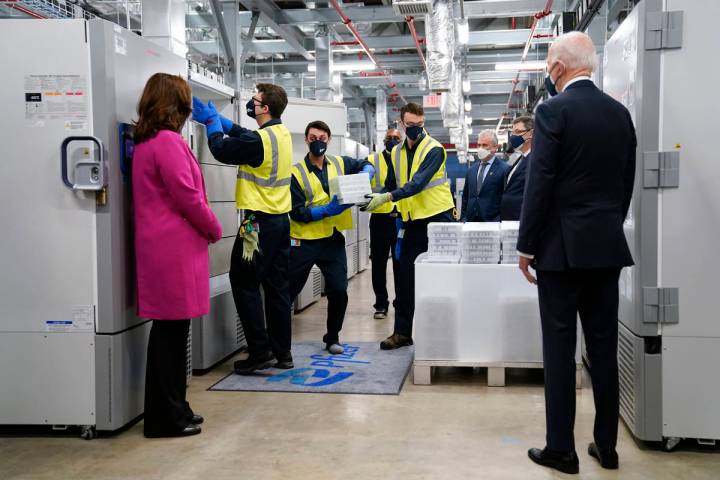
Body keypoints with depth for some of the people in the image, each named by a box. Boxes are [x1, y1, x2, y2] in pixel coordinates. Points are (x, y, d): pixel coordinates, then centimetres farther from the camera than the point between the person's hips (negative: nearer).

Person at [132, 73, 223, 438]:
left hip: (161, 248, 10)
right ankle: (166, 417, 5)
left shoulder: (145, 142, 17)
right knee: (171, 330, -4)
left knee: (170, 330, 13)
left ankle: (171, 410, 22)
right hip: (175, 248, -10)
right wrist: (214, 229, 0)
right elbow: (188, 198, -16)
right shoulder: (167, 141, -13)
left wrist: (205, 228, 15)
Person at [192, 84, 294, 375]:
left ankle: (260, 352, 0)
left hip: (259, 222, -8)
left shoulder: (259, 140, -19)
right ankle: (282, 353, 17)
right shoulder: (282, 133, 8)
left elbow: (221, 150, -9)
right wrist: (216, 118, 19)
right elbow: (244, 136, 19)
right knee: (277, 286, 11)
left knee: (244, 284, 1)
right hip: (281, 220, 8)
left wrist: (212, 122, 7)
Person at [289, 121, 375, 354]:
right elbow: (297, 212, -12)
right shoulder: (296, 173, -6)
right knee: (288, 292, 5)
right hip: (304, 242, -3)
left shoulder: (340, 164, 6)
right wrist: (328, 210, -21)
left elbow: (367, 166, 21)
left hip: (333, 240, 3)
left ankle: (332, 337, 23)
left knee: (339, 291, 2)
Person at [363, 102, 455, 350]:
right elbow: (391, 185, 16)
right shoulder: (396, 152, 9)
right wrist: (375, 198, -3)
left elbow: (418, 183, -23)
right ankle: (403, 331, 12)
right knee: (405, 276, 4)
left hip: (438, 218, -5)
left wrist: (387, 197, -33)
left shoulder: (434, 149, -10)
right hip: (412, 220, 5)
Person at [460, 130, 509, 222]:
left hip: (492, 222, -5)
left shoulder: (504, 169, -4)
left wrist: (499, 221, -12)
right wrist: (463, 219, 10)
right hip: (471, 221, 5)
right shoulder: (471, 170, 15)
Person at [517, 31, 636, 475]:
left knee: (560, 348, 1)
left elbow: (540, 184, -13)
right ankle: (606, 444, 21)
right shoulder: (620, 113, 9)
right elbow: (627, 183, 12)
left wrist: (526, 246, -7)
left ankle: (562, 449, 9)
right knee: (604, 346, 11)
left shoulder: (554, 110, -10)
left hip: (563, 246, -6)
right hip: (608, 244, 6)